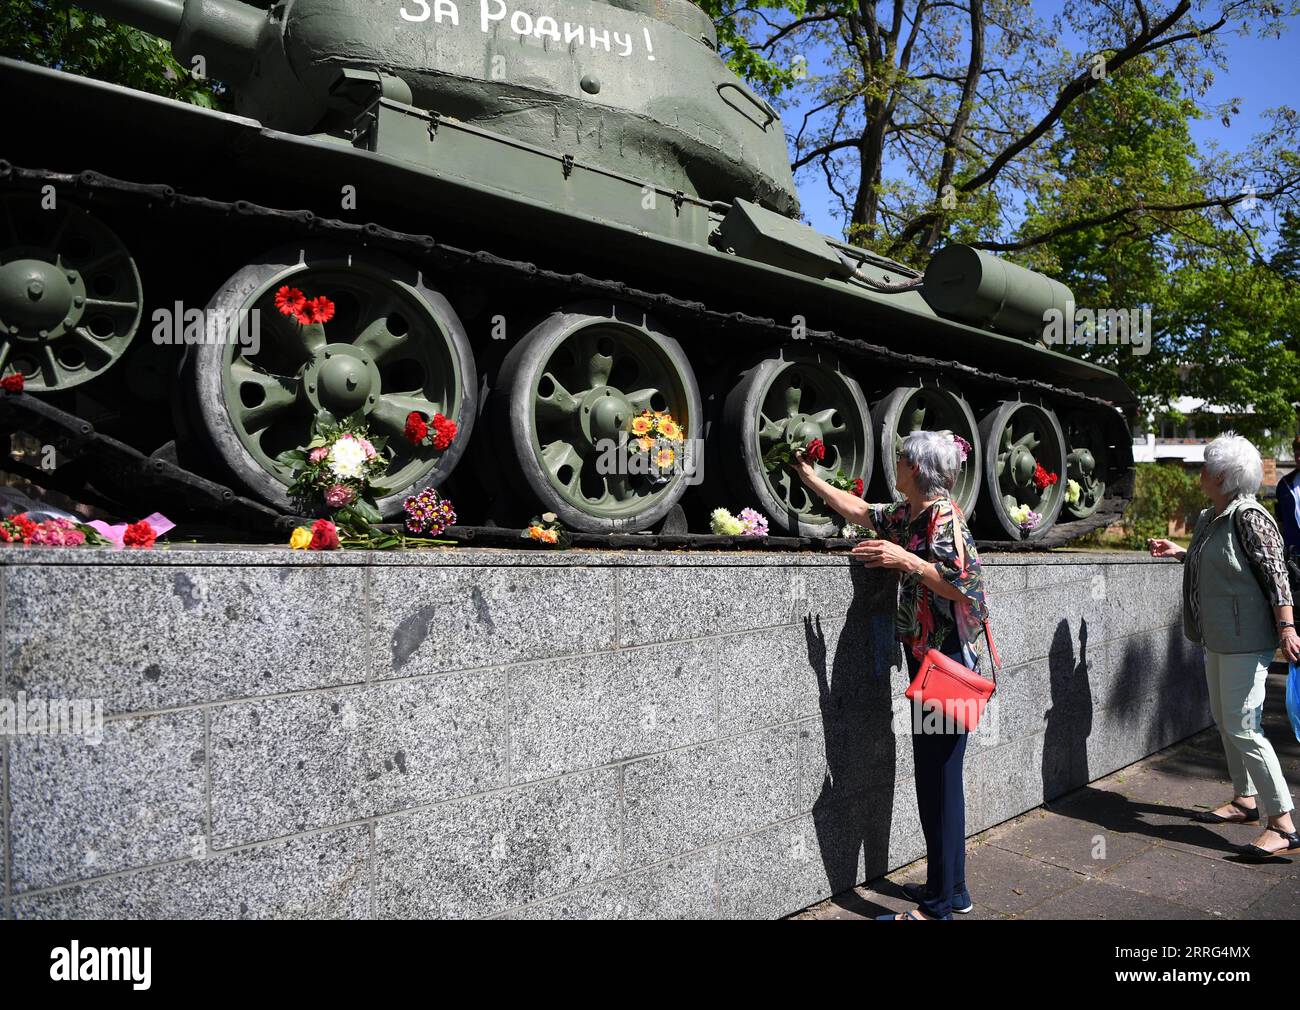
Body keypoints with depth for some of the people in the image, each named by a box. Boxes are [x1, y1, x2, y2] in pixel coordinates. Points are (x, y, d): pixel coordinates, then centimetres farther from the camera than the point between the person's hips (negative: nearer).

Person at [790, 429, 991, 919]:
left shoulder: (944, 517, -14)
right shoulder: (907, 514, 12)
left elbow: (966, 585, -21)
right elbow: (862, 512, 27)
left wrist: (906, 560, -24)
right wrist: (812, 479, 29)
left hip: (946, 660, -9)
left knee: (939, 776, -3)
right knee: (937, 775, 15)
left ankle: (939, 905, 6)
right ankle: (952, 890, 27)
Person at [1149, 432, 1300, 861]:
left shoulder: (1249, 517, -16)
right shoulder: (1208, 518, 10)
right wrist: (1177, 552, 24)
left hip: (1245, 641, -10)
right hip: (1218, 638, 10)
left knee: (1242, 728, -11)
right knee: (1224, 722, 17)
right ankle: (1245, 800, 31)